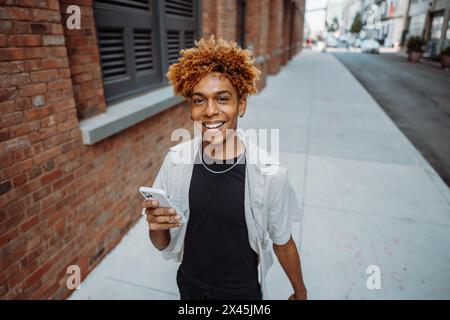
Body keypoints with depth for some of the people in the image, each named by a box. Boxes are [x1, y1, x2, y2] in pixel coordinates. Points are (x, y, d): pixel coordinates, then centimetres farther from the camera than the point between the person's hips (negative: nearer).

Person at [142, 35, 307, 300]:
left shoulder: (269, 172, -25)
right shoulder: (175, 160, -17)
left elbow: (282, 242, -8)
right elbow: (165, 245, -6)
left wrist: (300, 293, 5)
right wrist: (156, 227, -28)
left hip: (243, 291, -2)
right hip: (189, 286, 3)